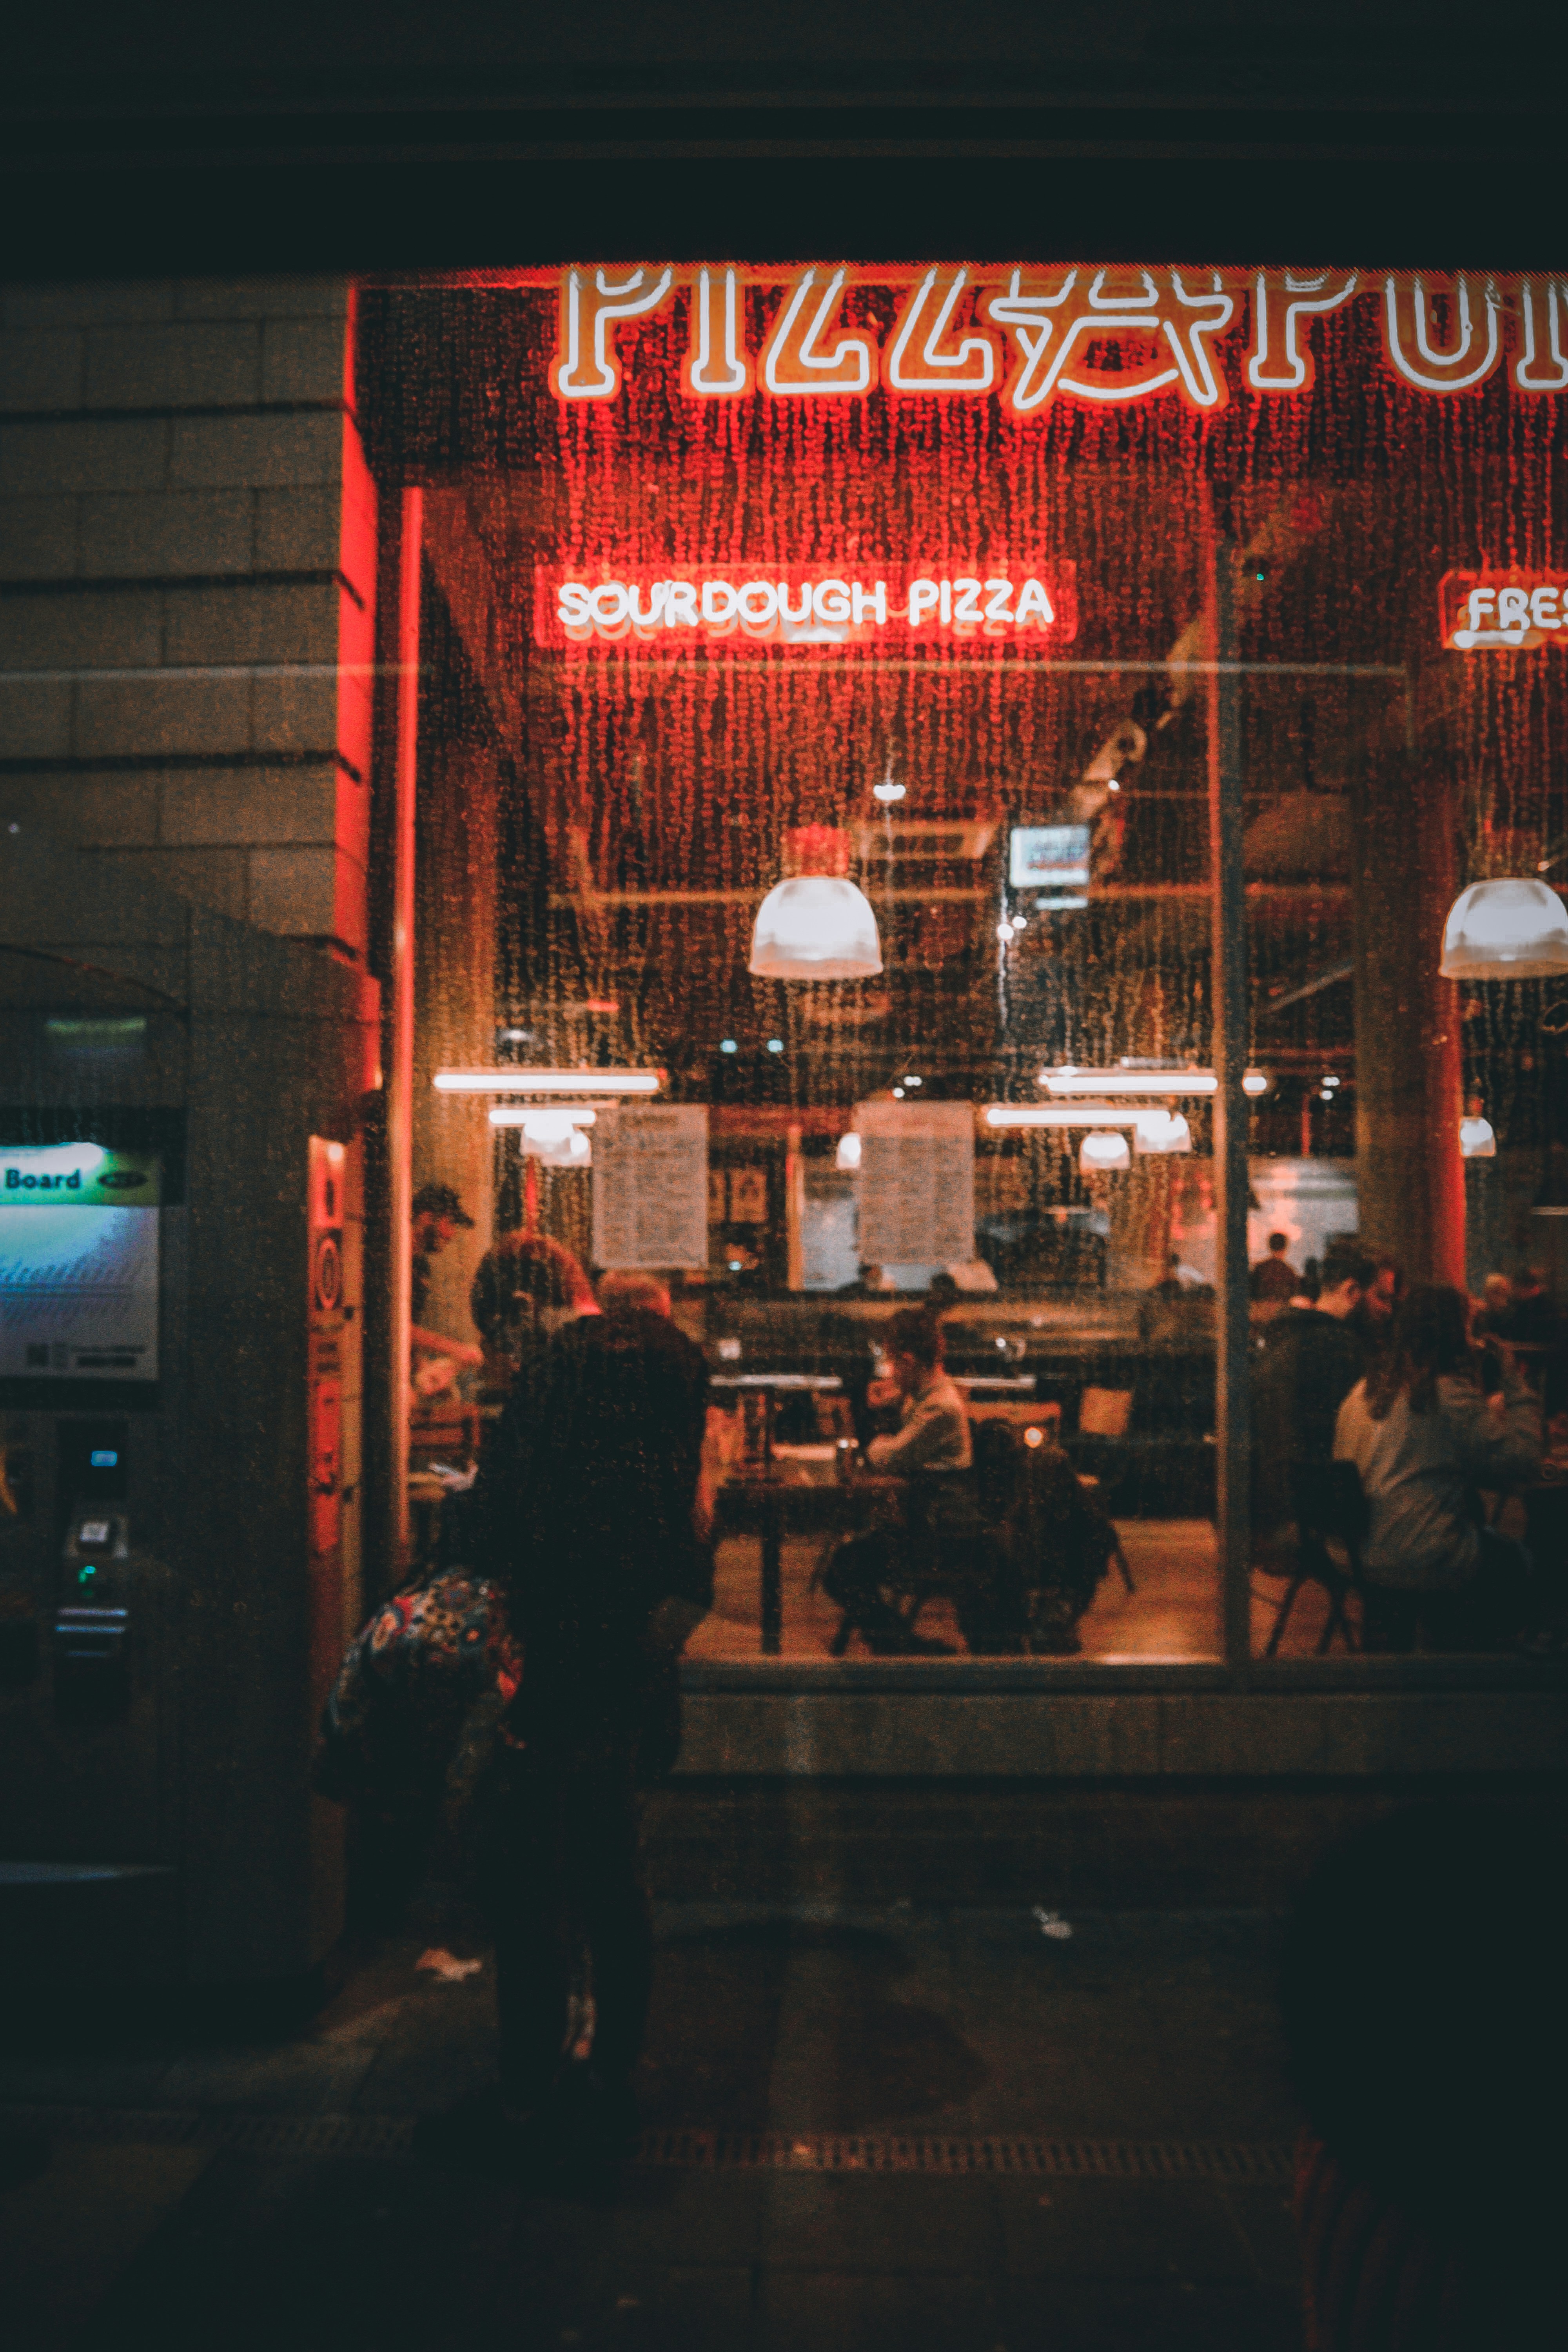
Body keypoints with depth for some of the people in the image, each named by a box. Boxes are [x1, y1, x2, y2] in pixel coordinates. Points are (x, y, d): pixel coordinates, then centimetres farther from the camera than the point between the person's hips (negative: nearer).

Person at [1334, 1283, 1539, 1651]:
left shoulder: (1363, 1391, 4)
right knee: (1515, 1559, 21)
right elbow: (1520, 1458, -15)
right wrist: (1515, 1383, -4)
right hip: (1431, 1567, -7)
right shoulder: (1452, 1394, -18)